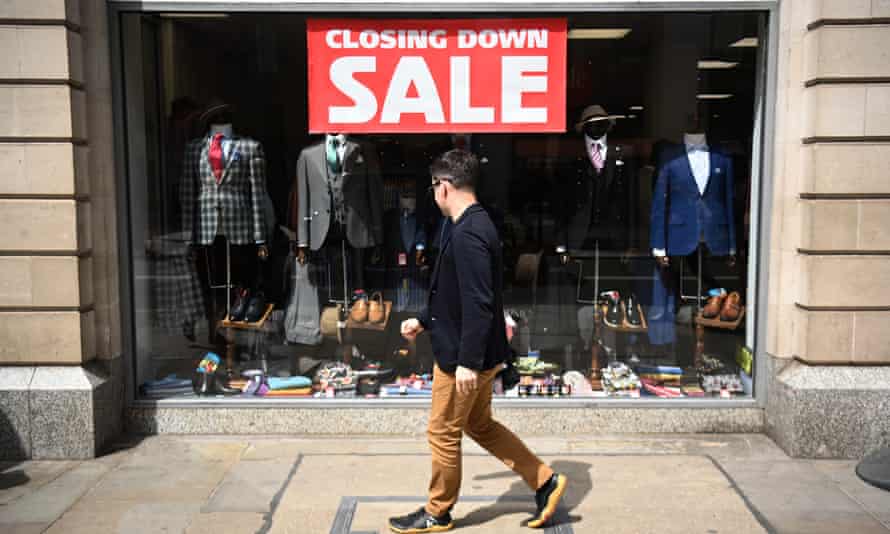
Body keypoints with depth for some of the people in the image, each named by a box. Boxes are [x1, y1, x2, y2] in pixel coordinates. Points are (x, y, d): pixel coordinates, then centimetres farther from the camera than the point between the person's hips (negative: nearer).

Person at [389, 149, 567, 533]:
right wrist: (423, 321, 24)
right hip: (478, 353, 10)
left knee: (443, 433, 7)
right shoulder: (475, 224, 10)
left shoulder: (466, 234, -23)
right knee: (480, 425, 21)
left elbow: (478, 304, -27)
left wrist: (468, 361, -25)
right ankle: (545, 481, 26)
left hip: (463, 357, -10)